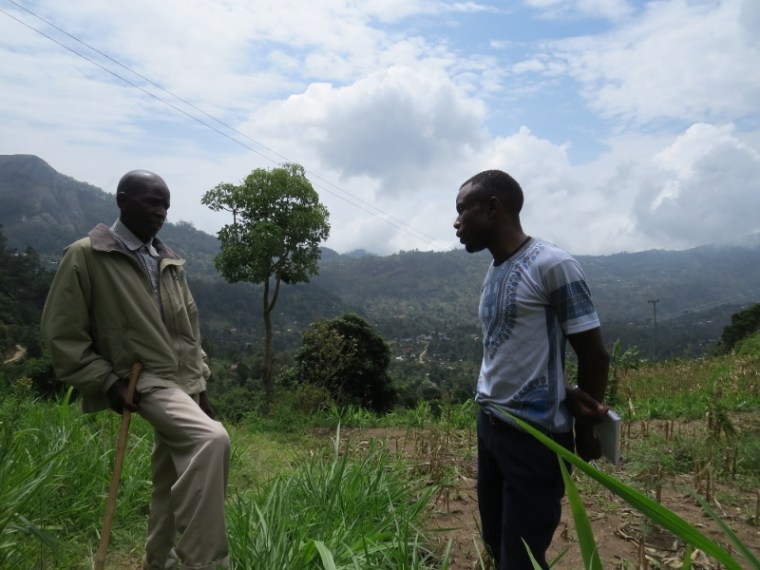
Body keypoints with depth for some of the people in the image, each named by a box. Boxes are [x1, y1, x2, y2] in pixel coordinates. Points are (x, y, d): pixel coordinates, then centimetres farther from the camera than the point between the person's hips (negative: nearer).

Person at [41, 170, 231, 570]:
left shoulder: (171, 263, 13)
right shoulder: (85, 256, -5)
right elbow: (61, 334, -5)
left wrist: (199, 381, 13)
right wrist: (106, 380, -13)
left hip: (184, 382, 7)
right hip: (147, 382, -7)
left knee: (172, 482, 15)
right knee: (211, 440, -31)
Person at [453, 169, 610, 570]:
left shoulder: (552, 265, -15)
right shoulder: (494, 270, 10)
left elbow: (594, 355, -10)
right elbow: (504, 353, 10)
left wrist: (585, 431, 2)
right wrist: (568, 397, -7)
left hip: (534, 435, -8)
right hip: (489, 425, 8)